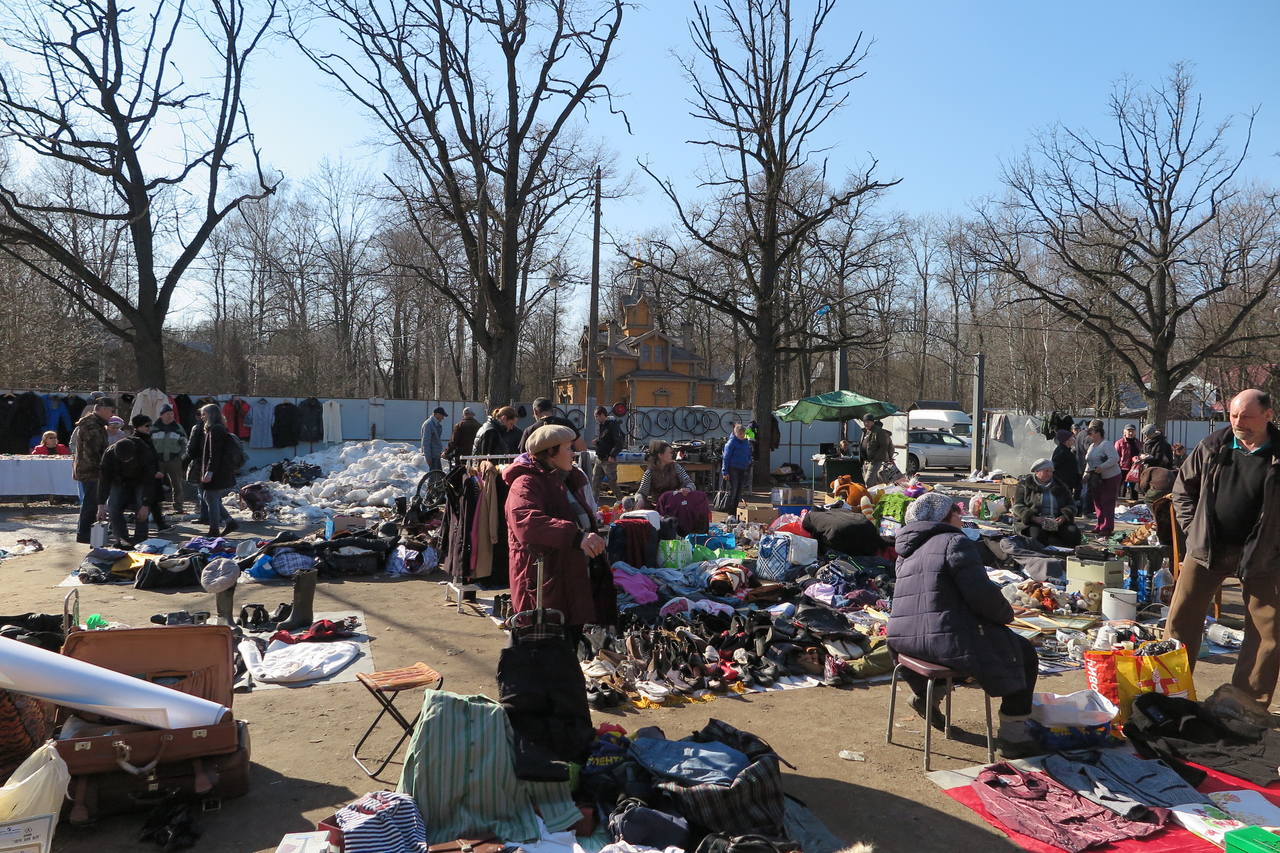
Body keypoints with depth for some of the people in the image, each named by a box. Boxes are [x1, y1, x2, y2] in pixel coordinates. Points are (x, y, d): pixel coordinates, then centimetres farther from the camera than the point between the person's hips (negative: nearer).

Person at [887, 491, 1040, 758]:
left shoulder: (907, 552, 18)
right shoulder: (955, 542, -8)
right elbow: (981, 594, -16)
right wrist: (1006, 613, 4)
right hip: (945, 639, -9)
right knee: (1024, 653, 8)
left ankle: (926, 695, 31)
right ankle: (1013, 736, 6)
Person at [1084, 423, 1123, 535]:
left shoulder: (1106, 444, -14)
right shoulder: (1092, 446, 14)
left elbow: (1115, 458, -26)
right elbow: (1089, 462, 22)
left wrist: (1101, 467, -31)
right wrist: (1087, 472, 6)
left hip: (1110, 478, -9)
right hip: (1096, 479, 9)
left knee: (1107, 503, -6)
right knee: (1097, 502, 10)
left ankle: (1108, 528, -2)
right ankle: (1100, 526, 18)